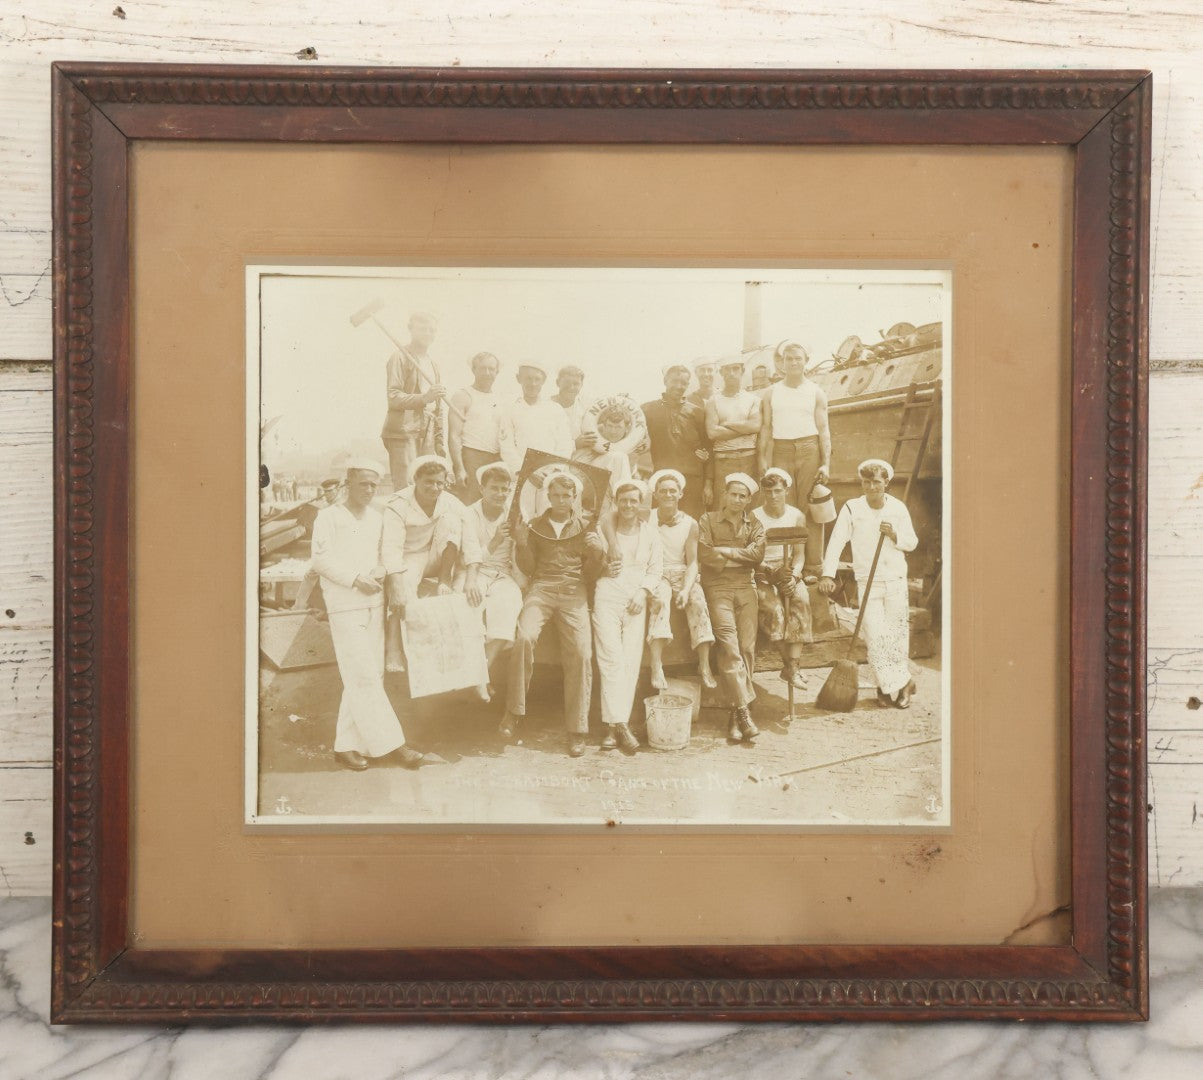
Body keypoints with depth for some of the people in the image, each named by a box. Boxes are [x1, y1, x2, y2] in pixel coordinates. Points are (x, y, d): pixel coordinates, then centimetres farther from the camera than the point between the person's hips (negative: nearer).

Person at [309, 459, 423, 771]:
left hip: (375, 604, 6)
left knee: (369, 676, 6)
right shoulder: (329, 517, -2)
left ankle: (347, 745, 14)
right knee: (364, 677, -10)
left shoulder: (377, 518, 14)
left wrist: (379, 574, -3)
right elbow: (320, 559, -9)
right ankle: (389, 744, -7)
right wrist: (356, 579, -17)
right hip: (345, 607, -6)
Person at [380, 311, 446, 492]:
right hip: (403, 432, -7)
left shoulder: (433, 364, 23)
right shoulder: (400, 357, -2)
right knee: (405, 490, -13)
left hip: (427, 436, 7)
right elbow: (393, 398, -12)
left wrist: (439, 441, 19)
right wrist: (424, 398, -26)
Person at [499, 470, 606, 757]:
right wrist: (522, 544, -4)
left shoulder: (585, 526, 17)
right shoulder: (535, 526, 18)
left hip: (573, 592, 0)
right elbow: (528, 569, 13)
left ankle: (576, 729, -12)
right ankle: (514, 711, -17)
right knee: (524, 637, -30)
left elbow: (589, 570, 15)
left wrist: (597, 552, -5)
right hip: (541, 588, 0)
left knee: (581, 652, -21)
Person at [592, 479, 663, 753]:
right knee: (611, 658, -14)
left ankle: (614, 726, -2)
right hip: (608, 594, -2)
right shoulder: (605, 527, 7)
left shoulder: (650, 532, 13)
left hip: (637, 599, 2)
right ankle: (619, 725, -17)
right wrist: (604, 566, -9)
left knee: (631, 661, -5)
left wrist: (643, 592, -5)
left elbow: (656, 569, 10)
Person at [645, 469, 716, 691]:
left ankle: (704, 666, -28)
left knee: (698, 601, -27)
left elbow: (692, 563, 0)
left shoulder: (690, 524, 4)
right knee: (660, 599, -34)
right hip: (656, 575, -2)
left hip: (683, 576, 2)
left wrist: (686, 589, -17)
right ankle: (656, 666, -43)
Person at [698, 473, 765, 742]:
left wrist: (725, 551, -6)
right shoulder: (708, 521, 8)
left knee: (748, 648, -6)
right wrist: (740, 557, -3)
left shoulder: (755, 525, 17)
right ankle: (743, 712, -15)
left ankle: (736, 713, 0)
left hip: (746, 588, 3)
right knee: (729, 647, -15)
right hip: (717, 589, -3)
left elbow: (757, 554, -1)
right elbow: (704, 554, -8)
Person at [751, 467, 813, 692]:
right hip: (762, 573, -2)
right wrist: (769, 573, -20)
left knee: (801, 600, -29)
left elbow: (800, 554, 7)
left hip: (789, 571, 2)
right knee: (774, 606, -31)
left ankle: (792, 666, -26)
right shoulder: (754, 517, 0)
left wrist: (794, 574, -12)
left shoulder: (797, 516, 8)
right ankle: (788, 662, -15)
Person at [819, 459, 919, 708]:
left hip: (896, 581, 2)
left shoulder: (898, 508, 2)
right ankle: (900, 684, 5)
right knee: (875, 636, -7)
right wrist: (828, 574, -23)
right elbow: (836, 542, -11)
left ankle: (893, 685, 21)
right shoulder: (851, 508, -5)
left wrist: (894, 535, -13)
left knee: (898, 634, 5)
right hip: (867, 583, -2)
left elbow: (912, 542, 8)